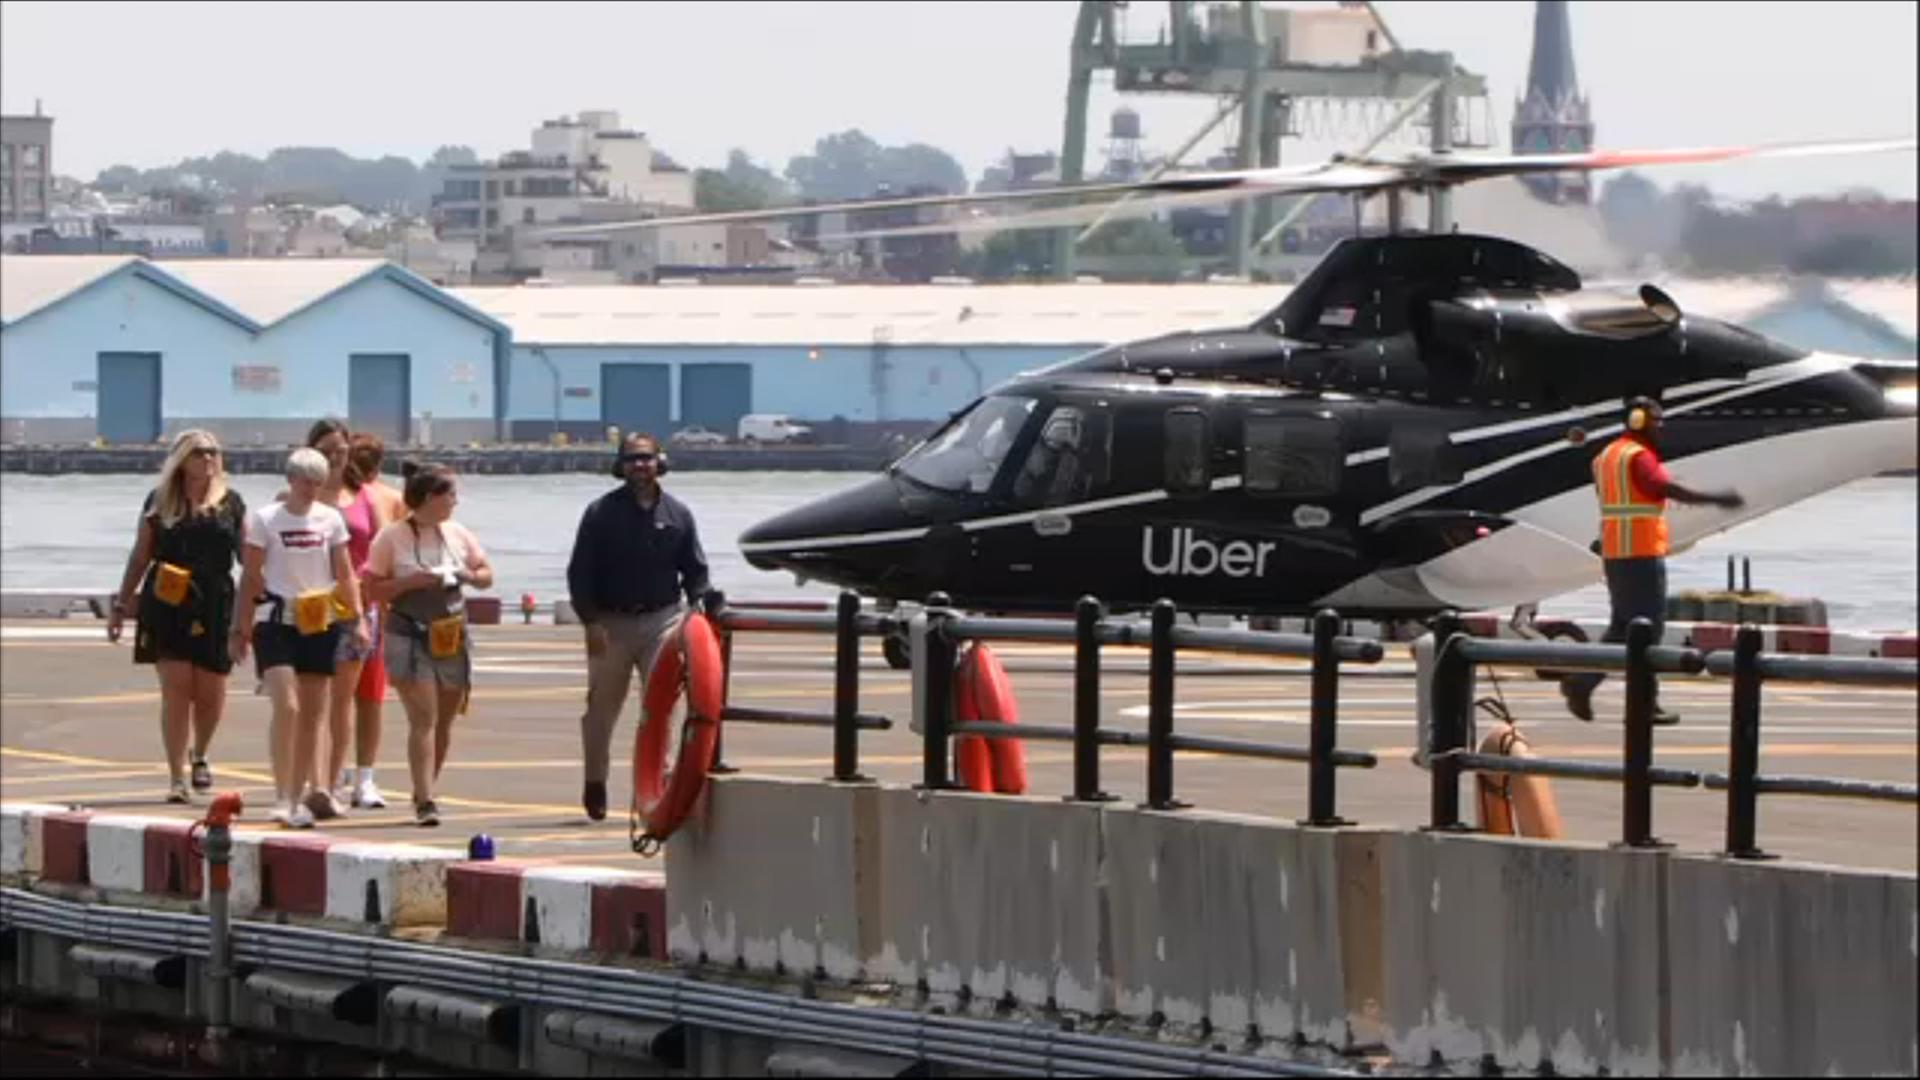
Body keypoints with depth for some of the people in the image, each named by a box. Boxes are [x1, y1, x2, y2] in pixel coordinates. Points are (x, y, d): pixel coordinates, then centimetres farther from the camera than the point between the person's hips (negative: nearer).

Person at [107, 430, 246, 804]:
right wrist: (120, 606, 10)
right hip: (167, 607, -1)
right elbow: (140, 557, 11)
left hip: (215, 607, 1)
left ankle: (199, 757, 34)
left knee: (211, 694, 4)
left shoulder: (231, 503, 7)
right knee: (176, 689, -7)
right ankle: (176, 779, -4)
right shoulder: (160, 501, 6)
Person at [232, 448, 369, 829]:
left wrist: (357, 619, 2)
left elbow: (344, 574, 11)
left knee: (312, 713, 6)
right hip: (277, 622, -4)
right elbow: (251, 577, 0)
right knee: (286, 707, -16)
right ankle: (283, 798, -15)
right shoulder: (265, 520, -3)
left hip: (320, 624, 4)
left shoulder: (331, 519, 6)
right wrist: (240, 629, -1)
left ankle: (299, 797, 14)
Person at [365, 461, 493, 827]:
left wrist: (467, 575, -6)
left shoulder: (457, 534, 10)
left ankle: (425, 792, 26)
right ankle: (425, 801, -17)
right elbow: (374, 588, -7)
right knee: (424, 719, -14)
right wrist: (413, 581, -19)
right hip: (410, 636, -5)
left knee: (444, 721, 10)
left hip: (452, 636, 5)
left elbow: (486, 576, 16)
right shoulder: (392, 537, -5)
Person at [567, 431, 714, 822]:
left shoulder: (677, 514, 8)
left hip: (661, 619, 1)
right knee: (602, 705, 5)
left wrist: (701, 605, -3)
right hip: (610, 623, -1)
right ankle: (595, 785, 18)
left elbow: (694, 569, 14)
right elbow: (580, 572, -1)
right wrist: (591, 621, -10)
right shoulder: (601, 512, 0)